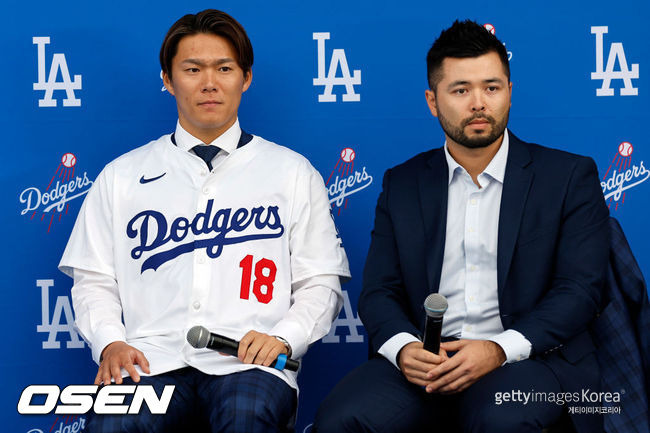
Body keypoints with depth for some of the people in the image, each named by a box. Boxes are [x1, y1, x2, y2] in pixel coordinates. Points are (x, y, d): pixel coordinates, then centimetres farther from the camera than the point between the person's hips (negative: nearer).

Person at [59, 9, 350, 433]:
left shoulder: (292, 173, 15)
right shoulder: (122, 176, 18)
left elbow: (320, 284, 12)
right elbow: (94, 281, 17)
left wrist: (283, 338, -6)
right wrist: (110, 343, -3)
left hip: (247, 363, -1)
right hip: (152, 359, 1)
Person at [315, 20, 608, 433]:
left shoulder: (570, 176, 6)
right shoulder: (402, 184, 15)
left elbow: (581, 289, -2)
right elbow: (379, 291, 10)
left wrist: (499, 350, -17)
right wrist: (403, 348, -14)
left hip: (531, 357, -2)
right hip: (426, 362, 3)